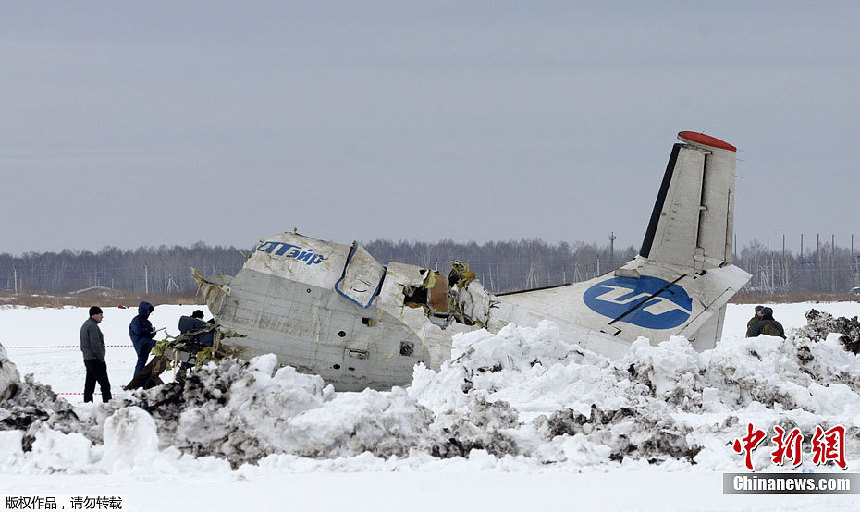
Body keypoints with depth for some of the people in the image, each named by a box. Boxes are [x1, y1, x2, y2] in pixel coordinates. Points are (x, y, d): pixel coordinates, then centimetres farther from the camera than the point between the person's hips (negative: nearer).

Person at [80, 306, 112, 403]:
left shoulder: (84, 325, 16)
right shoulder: (92, 326, -17)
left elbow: (83, 345, 22)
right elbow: (96, 344, -22)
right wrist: (101, 358, -15)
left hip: (87, 359, 10)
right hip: (96, 360, -10)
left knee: (89, 384, 11)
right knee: (105, 384, -8)